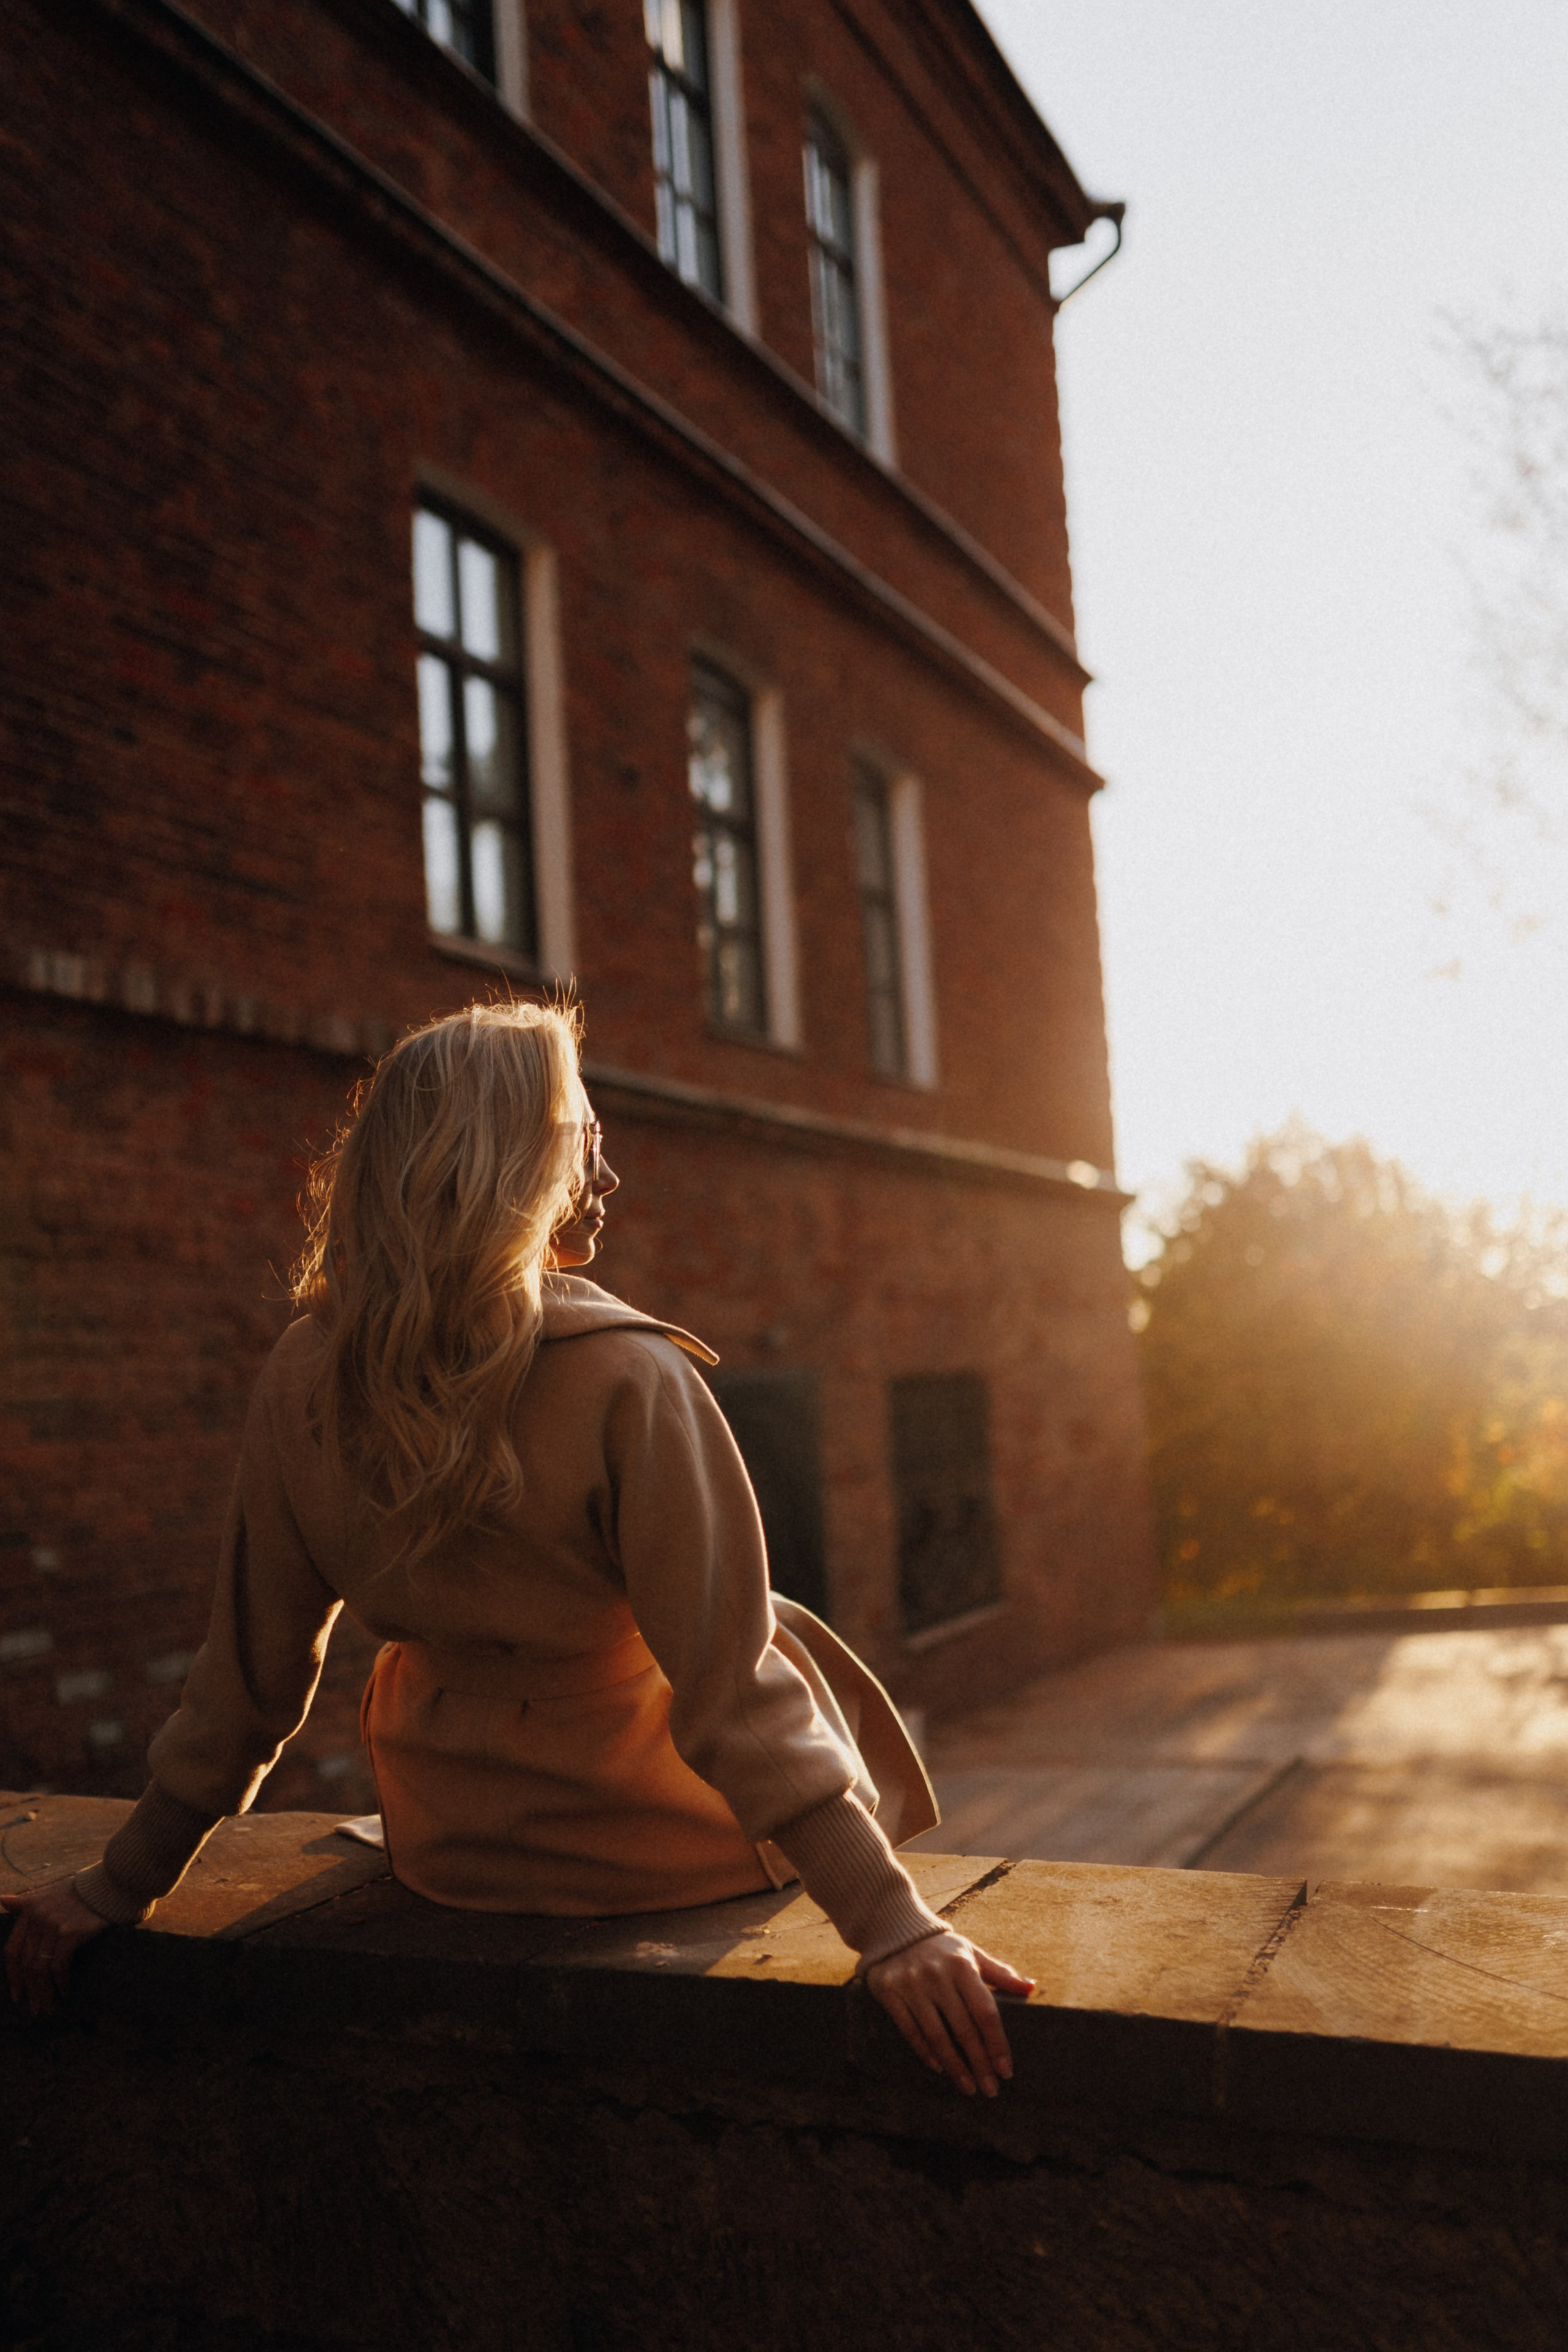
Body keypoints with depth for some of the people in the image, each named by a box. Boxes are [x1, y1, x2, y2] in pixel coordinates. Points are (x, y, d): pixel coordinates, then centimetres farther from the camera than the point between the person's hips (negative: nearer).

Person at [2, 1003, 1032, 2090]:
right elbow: (730, 1691, -28)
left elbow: (250, 1672, -6)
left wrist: (117, 1888, 7)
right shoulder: (625, 1380, -28)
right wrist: (896, 1928, -24)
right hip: (647, 1842, -5)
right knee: (791, 1655, 26)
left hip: (443, 1847, 5)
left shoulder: (303, 1377, -12)